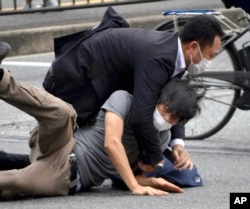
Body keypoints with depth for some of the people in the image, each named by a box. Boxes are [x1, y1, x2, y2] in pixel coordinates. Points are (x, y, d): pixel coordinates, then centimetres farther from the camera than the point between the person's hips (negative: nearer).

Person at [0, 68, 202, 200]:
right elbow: (111, 143, -18)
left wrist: (150, 181, -5)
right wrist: (135, 187, -22)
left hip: (66, 180, 3)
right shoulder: (124, 99, -4)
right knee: (61, 112, -39)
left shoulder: (161, 138, 14)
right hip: (64, 151, -3)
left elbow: (132, 174, 18)